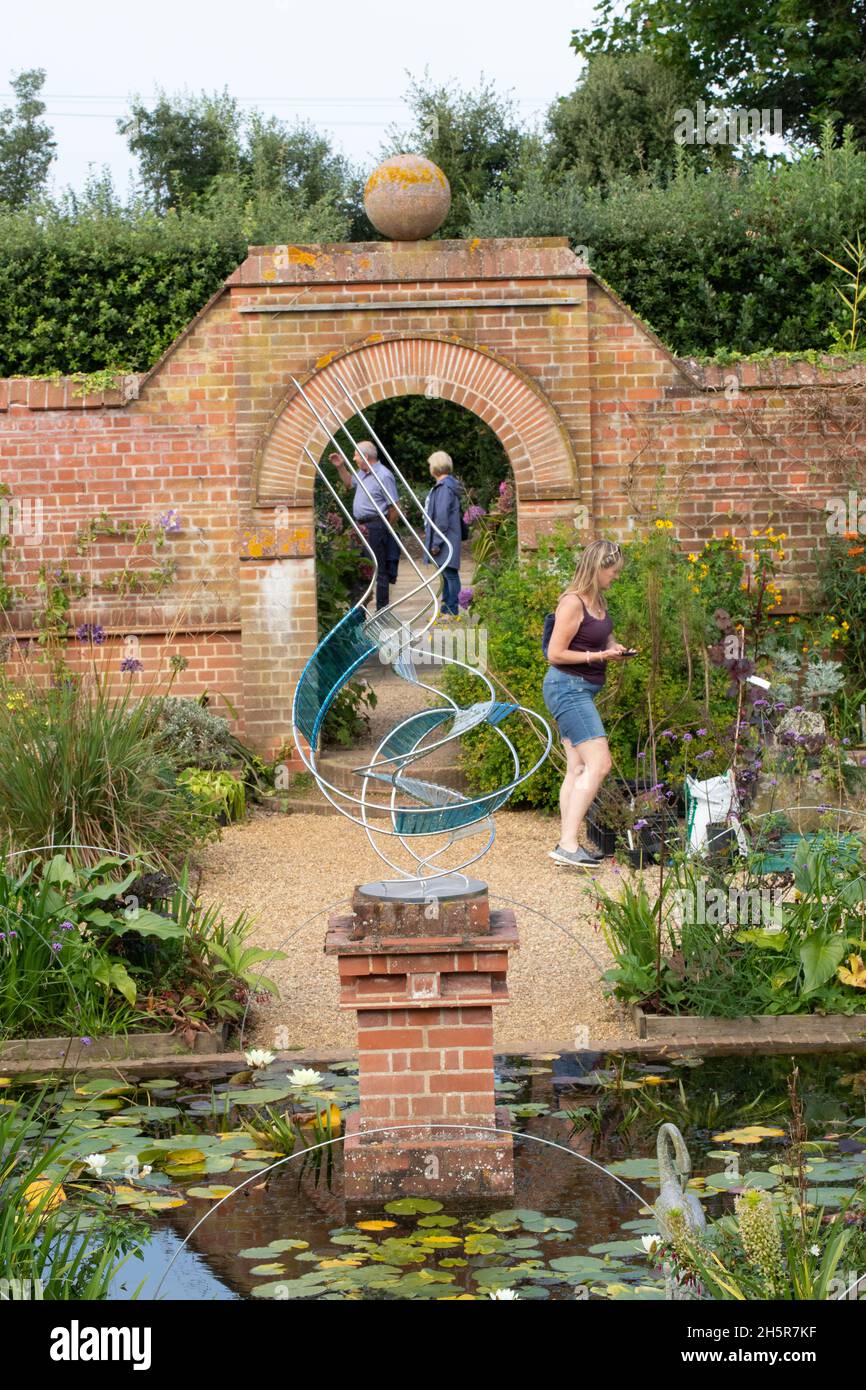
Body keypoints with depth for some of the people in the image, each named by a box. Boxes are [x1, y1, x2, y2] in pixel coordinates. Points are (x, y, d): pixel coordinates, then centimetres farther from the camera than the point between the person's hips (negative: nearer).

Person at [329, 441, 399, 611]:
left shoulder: (383, 476, -16)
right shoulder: (363, 473, 13)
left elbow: (394, 507, -16)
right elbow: (350, 483, 37)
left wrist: (386, 529, -6)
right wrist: (340, 467, 23)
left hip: (375, 526, -10)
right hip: (361, 526, 10)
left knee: (379, 570, -5)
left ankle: (382, 611, -1)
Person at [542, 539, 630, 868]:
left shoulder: (598, 600, 11)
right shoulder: (572, 603, -17)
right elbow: (555, 654, -18)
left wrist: (613, 648, 7)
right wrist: (599, 656, -18)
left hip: (582, 690, 10)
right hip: (568, 688, -10)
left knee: (578, 769, 8)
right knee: (599, 763, -15)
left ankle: (568, 845, 10)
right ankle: (568, 844, -16)